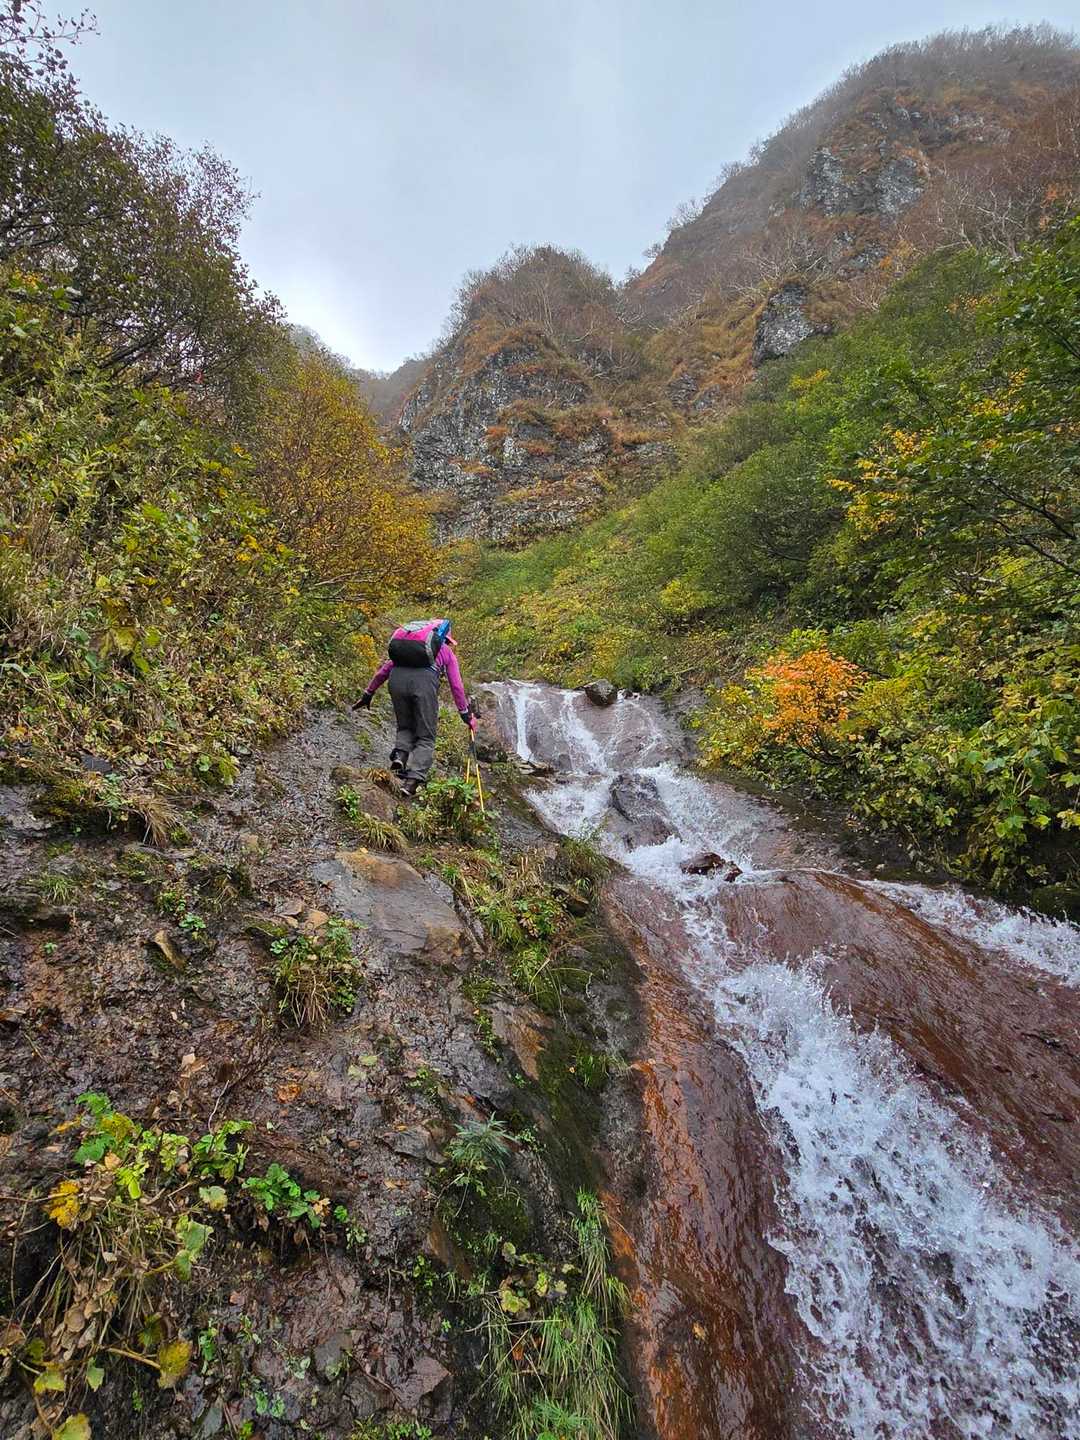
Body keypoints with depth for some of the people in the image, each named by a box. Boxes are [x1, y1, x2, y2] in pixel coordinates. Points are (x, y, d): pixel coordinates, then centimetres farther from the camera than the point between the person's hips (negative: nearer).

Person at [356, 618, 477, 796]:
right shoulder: (447, 651, 27)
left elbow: (384, 669, 30)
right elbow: (456, 686, 24)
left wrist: (368, 693, 36)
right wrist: (467, 715, 32)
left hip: (397, 677, 3)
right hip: (424, 680, -3)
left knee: (405, 727, 25)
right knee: (426, 737, 6)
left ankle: (399, 755, -2)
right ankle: (412, 780, -10)